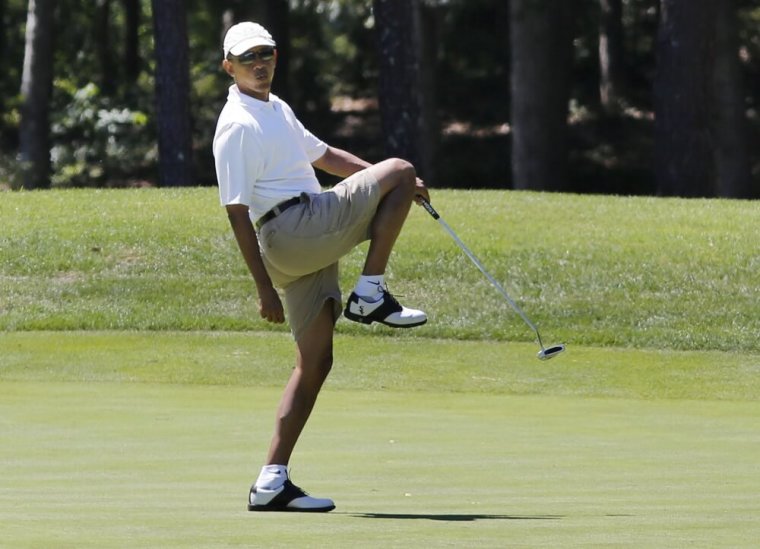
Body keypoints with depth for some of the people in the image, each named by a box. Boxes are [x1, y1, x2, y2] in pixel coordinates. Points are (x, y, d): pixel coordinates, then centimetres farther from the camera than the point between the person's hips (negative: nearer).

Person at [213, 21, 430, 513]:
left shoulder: (276, 108, 22)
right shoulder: (238, 126, -9)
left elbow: (323, 154, 35)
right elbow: (237, 212, -13)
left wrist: (395, 186, 28)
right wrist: (265, 289, -17)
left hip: (308, 246, 9)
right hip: (291, 229, -9)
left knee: (316, 362, 6)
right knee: (400, 170, -8)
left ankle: (272, 482, 4)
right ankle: (370, 295, -9)